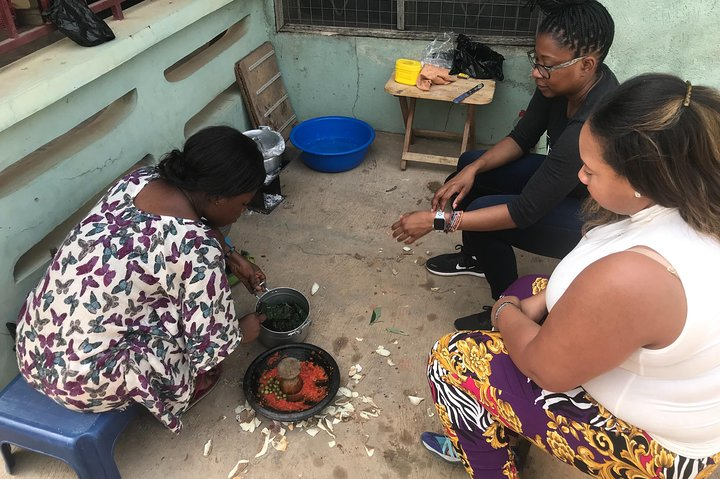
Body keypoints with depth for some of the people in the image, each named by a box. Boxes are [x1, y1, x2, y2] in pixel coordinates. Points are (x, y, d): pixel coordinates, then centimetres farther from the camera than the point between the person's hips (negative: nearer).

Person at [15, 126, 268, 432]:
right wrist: (244, 331, 6)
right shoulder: (198, 250, -25)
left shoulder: (140, 179, -4)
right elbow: (210, 347, -14)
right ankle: (186, 388, 23)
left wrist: (233, 257, 16)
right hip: (85, 381, -7)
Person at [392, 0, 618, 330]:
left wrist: (438, 221, -34)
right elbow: (522, 138, 0)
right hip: (560, 179, 8)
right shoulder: (561, 80, -14)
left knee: (481, 215, -23)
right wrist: (473, 169, -17)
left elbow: (526, 212, -36)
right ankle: (475, 257, 28)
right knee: (468, 164, 5)